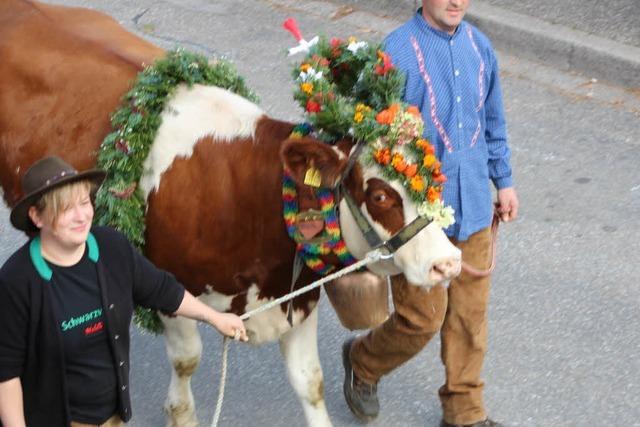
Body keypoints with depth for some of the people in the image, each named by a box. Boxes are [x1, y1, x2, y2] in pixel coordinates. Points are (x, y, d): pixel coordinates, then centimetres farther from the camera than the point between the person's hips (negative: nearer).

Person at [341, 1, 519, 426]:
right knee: (422, 318, 2)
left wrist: (504, 181, 20)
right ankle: (362, 362, 32)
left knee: (471, 314, 13)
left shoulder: (479, 46, 5)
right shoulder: (398, 52, -16)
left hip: (475, 210, 6)